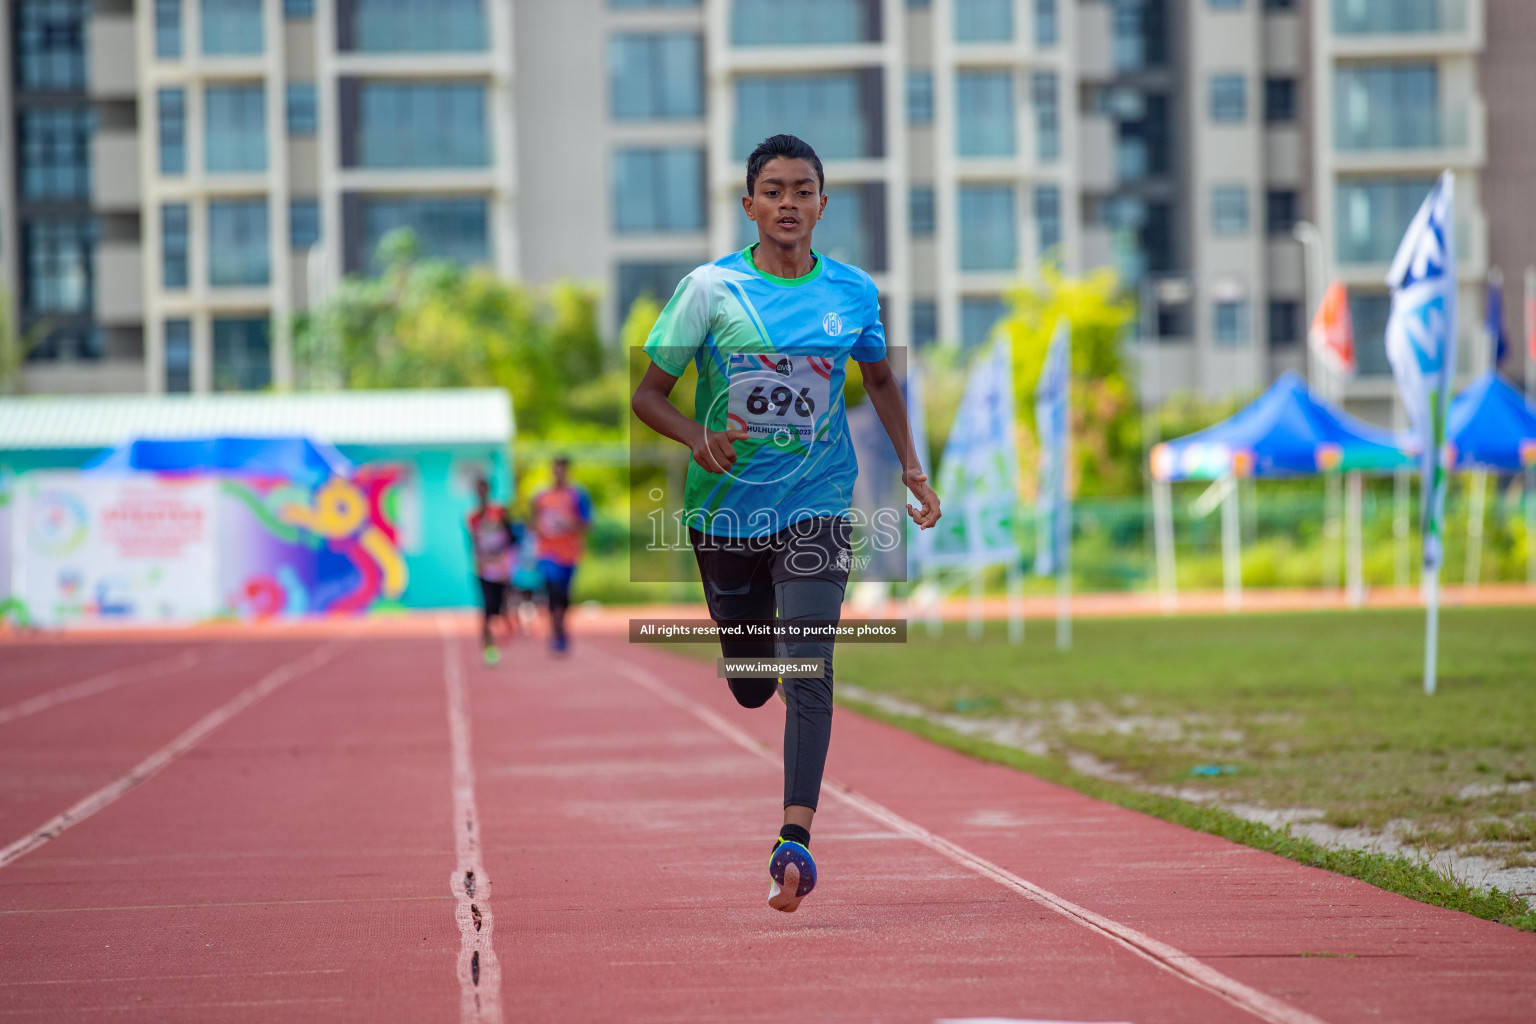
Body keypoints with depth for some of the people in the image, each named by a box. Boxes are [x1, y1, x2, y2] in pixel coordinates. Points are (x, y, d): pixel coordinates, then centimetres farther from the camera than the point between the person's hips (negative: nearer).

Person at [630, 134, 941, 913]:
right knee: (750, 687, 14)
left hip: (816, 506, 0)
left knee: (807, 673, -17)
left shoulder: (854, 292, 1)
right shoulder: (711, 288, -6)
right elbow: (649, 393, -4)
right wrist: (697, 437, -23)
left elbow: (880, 380, 20)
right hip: (725, 507, 0)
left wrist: (911, 465, 10)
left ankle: (794, 841, -22)